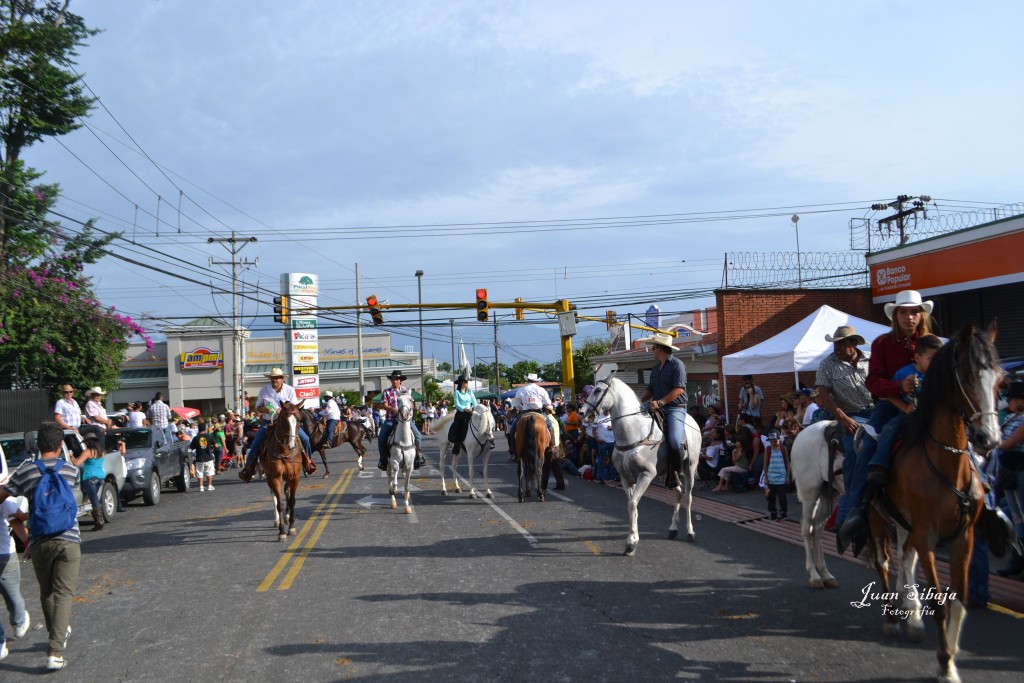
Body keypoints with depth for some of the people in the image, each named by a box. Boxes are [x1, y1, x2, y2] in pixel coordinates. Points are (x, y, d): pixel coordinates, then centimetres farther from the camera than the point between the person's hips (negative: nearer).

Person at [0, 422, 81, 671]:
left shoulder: (25, 471, 0)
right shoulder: (71, 470, 4)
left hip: (39, 542, 1)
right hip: (68, 539, -1)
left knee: (46, 592, 21)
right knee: (63, 595, -1)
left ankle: (57, 634, 38)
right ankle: (55, 652, -12)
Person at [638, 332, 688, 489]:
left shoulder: (677, 364, -6)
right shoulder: (656, 367, 19)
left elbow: (679, 389, -16)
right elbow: (650, 389, 23)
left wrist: (660, 402, -22)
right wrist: (641, 401, 4)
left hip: (675, 408, -8)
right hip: (657, 409, 8)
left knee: (674, 440, -27)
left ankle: (674, 471, -5)